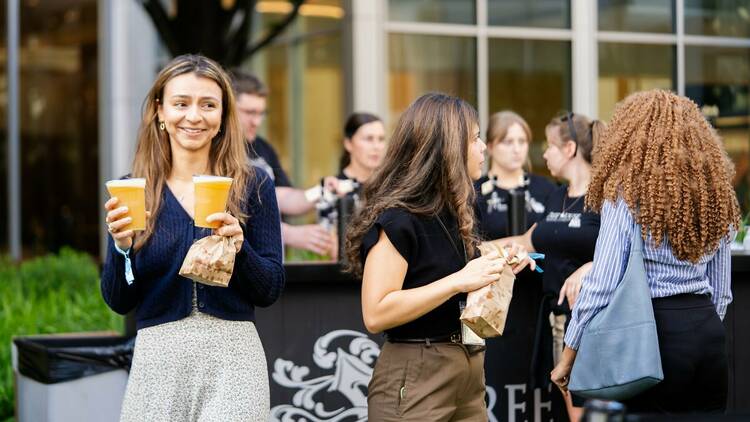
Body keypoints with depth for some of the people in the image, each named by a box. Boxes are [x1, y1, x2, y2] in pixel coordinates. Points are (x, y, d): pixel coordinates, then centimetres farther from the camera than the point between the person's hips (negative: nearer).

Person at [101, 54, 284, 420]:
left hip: (232, 357, -1)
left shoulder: (253, 185, 2)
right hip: (157, 360, 1)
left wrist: (239, 246, -16)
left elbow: (270, 291, 1)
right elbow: (119, 303, 4)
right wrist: (121, 246, -13)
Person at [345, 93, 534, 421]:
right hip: (416, 379, -8)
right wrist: (459, 280, -24)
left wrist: (498, 268, 7)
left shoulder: (451, 212, 10)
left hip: (468, 370, 8)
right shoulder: (397, 217, -15)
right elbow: (376, 314, -23)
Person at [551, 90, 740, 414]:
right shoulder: (716, 194, 11)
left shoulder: (627, 195, -8)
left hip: (653, 332, -6)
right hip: (710, 332, 6)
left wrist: (568, 357, -3)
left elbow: (601, 286, -11)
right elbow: (721, 292, 15)